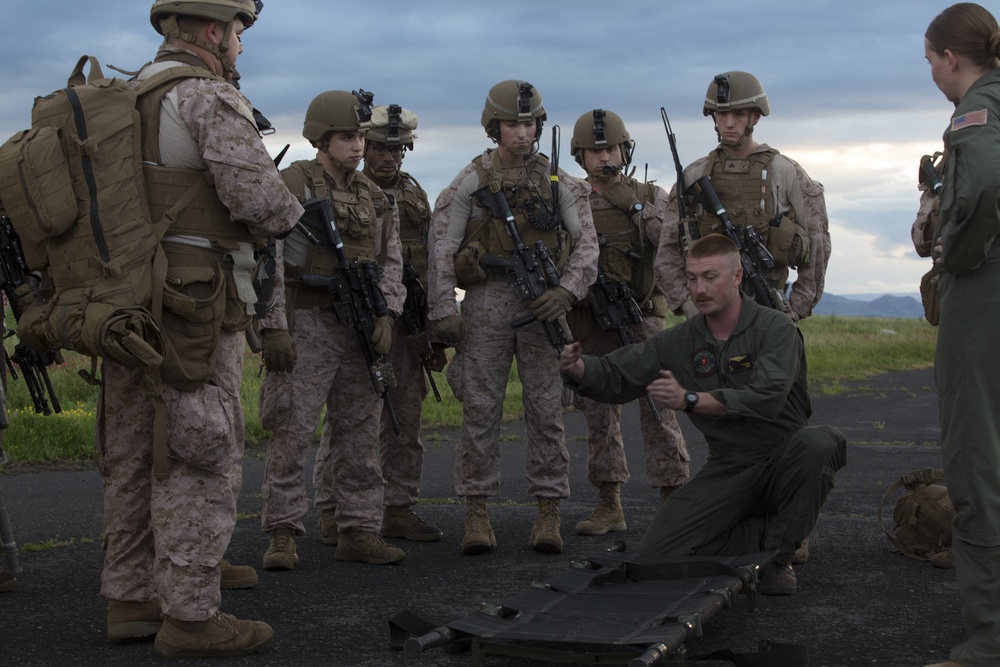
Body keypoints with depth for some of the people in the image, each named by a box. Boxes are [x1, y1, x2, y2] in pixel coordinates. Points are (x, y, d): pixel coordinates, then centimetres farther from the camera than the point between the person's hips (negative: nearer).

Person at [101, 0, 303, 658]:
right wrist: (303, 221, -2)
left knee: (134, 458, 13)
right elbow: (256, 192, -20)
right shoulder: (210, 96, -10)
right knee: (202, 463, -4)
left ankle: (131, 600, 21)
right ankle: (190, 616, -1)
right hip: (193, 309, -9)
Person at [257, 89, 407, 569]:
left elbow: (390, 260, 14)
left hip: (360, 329, 6)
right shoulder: (290, 186, -6)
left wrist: (384, 314, 0)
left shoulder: (373, 197, 14)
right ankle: (283, 535, 1)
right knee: (291, 432, -6)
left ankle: (358, 531, 15)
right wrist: (273, 326, -17)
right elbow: (267, 261, -11)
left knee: (359, 433, 8)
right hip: (305, 326, -6)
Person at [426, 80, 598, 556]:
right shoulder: (470, 181, 4)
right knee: (480, 409, -1)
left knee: (546, 410, 1)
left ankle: (548, 513, 8)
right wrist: (442, 311, -8)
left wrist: (566, 291, -12)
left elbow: (587, 244, 5)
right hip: (486, 302, -1)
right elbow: (441, 248, 0)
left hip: (542, 303, 2)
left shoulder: (557, 182, 9)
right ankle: (476, 514, 5)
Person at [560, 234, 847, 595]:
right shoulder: (680, 341, 4)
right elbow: (614, 377, 3)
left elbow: (767, 398, -26)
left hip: (782, 464, -3)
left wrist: (691, 399, -27)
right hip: (727, 471, 3)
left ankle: (778, 556, -14)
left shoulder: (776, 329, -10)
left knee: (817, 442, -38)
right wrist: (579, 368, -20)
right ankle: (763, 533, 7)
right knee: (657, 552, -16)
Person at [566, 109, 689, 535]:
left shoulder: (650, 196, 5)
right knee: (599, 412, 6)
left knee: (657, 406, -8)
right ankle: (609, 506, 14)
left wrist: (635, 206, -15)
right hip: (591, 321, 2)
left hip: (642, 319, -2)